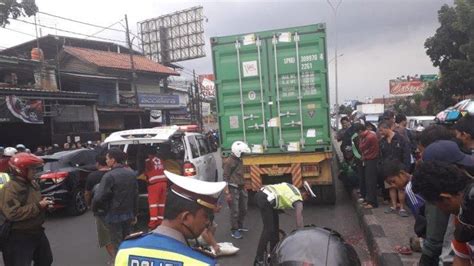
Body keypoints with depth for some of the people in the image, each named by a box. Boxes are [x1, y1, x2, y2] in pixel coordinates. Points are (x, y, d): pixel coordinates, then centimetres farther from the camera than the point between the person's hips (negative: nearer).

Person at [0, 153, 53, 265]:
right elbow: (12, 214, -32)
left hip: (37, 232, 9)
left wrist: (44, 203, 4)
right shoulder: (10, 188, -21)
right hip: (19, 238, -9)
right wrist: (38, 206, -29)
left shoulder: (33, 184, 6)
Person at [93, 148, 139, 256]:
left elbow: (98, 198, -24)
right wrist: (135, 214, 12)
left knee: (118, 245, 6)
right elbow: (135, 195, 5)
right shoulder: (131, 173, 1)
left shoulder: (109, 176, -20)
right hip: (128, 214, 6)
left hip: (114, 215, -6)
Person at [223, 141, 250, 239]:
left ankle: (240, 226, 33)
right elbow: (225, 178, -16)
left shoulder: (239, 160, 11)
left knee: (243, 209, 16)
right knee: (235, 211, -2)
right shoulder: (229, 161, -15)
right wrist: (227, 193, -19)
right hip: (233, 188, -8)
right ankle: (234, 230, 10)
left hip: (241, 188, 9)